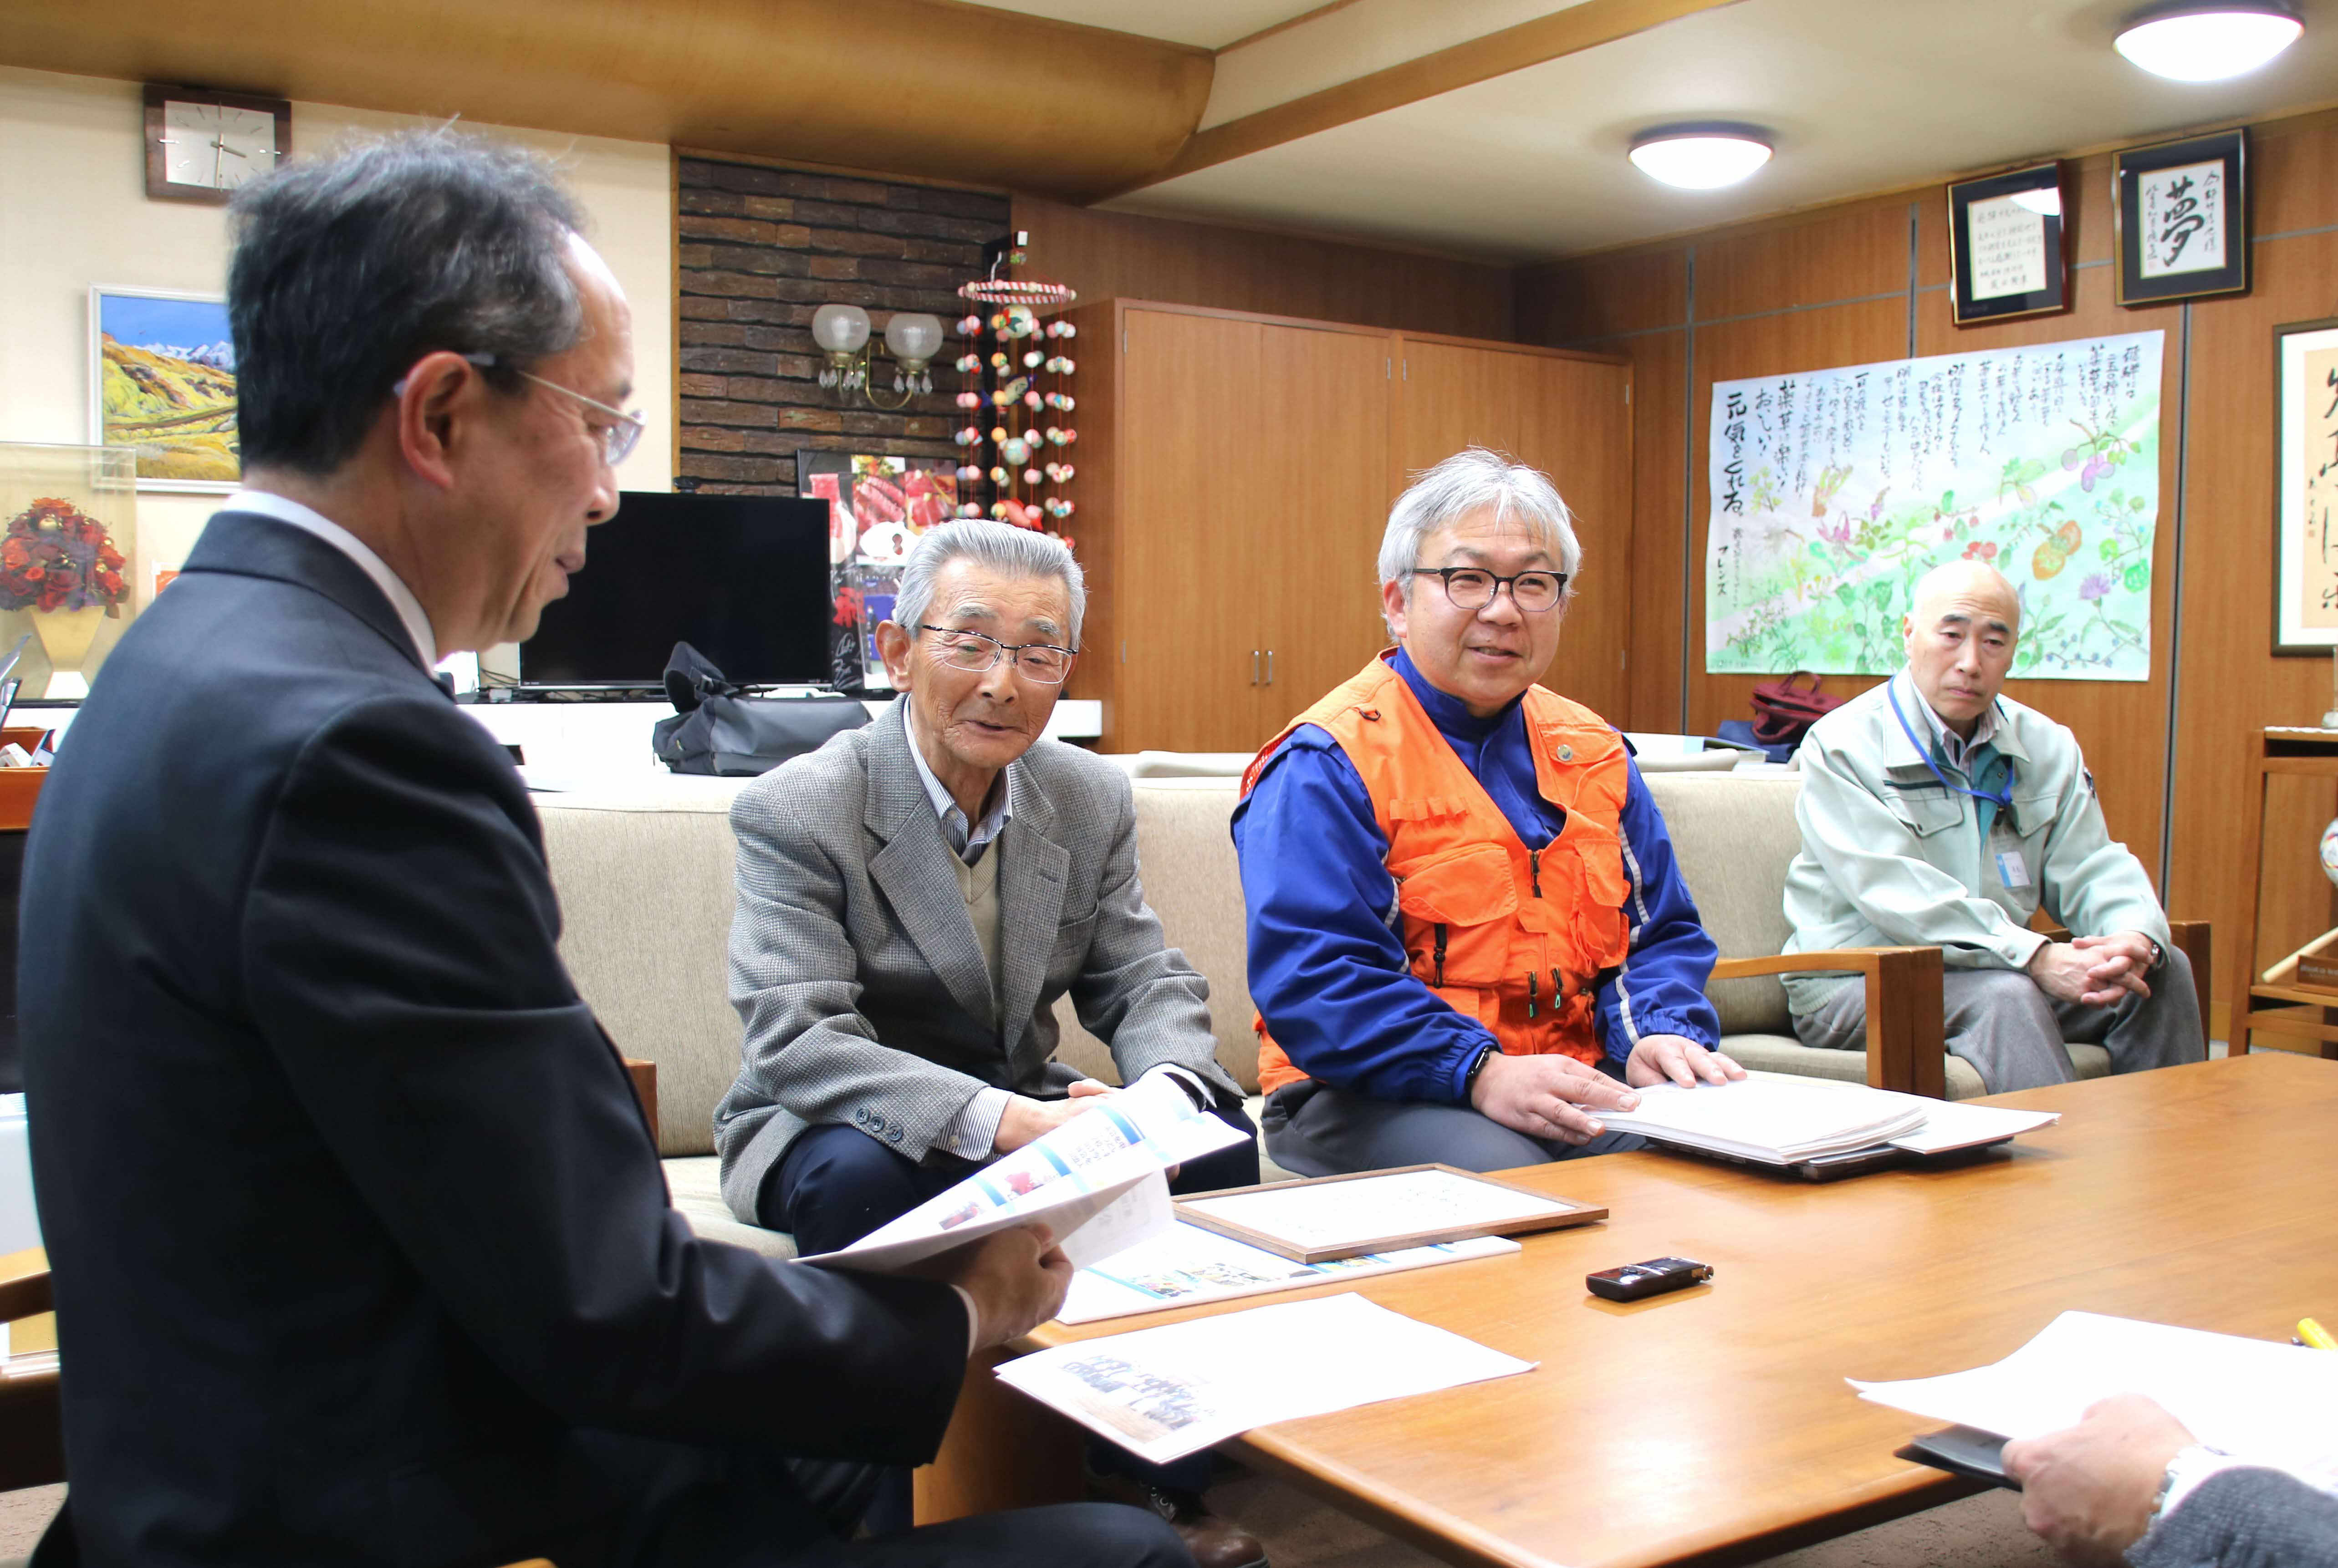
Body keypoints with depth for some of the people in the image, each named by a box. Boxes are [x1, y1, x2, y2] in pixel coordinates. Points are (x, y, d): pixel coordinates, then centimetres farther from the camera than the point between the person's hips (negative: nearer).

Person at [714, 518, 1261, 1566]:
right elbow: (798, 1043, -26)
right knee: (859, 1172, -37)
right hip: (839, 1126, -4)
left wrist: (1168, 1088, -24)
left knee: (1217, 1134, -19)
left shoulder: (1093, 801, 1)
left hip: (1031, 1118, 5)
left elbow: (1144, 981, 2)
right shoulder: (796, 812, -16)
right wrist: (997, 1119, -39)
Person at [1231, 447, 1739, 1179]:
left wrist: (1659, 1035, -5)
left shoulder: (1596, 753, 16)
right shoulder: (1329, 763, -7)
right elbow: (1309, 975, -16)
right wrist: (1481, 1072, -26)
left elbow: (1661, 933, 18)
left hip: (1577, 1082, 7)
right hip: (1376, 1094, -6)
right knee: (1504, 1176, -36)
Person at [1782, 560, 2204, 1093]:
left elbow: (2092, 870, 3)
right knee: (2006, 994, -32)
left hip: (2003, 973, 6)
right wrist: (2038, 958, -32)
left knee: (2163, 970, -9)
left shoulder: (2047, 746, 10)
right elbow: (1898, 894, -23)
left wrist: (2136, 938, -21)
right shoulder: (1842, 746, -11)